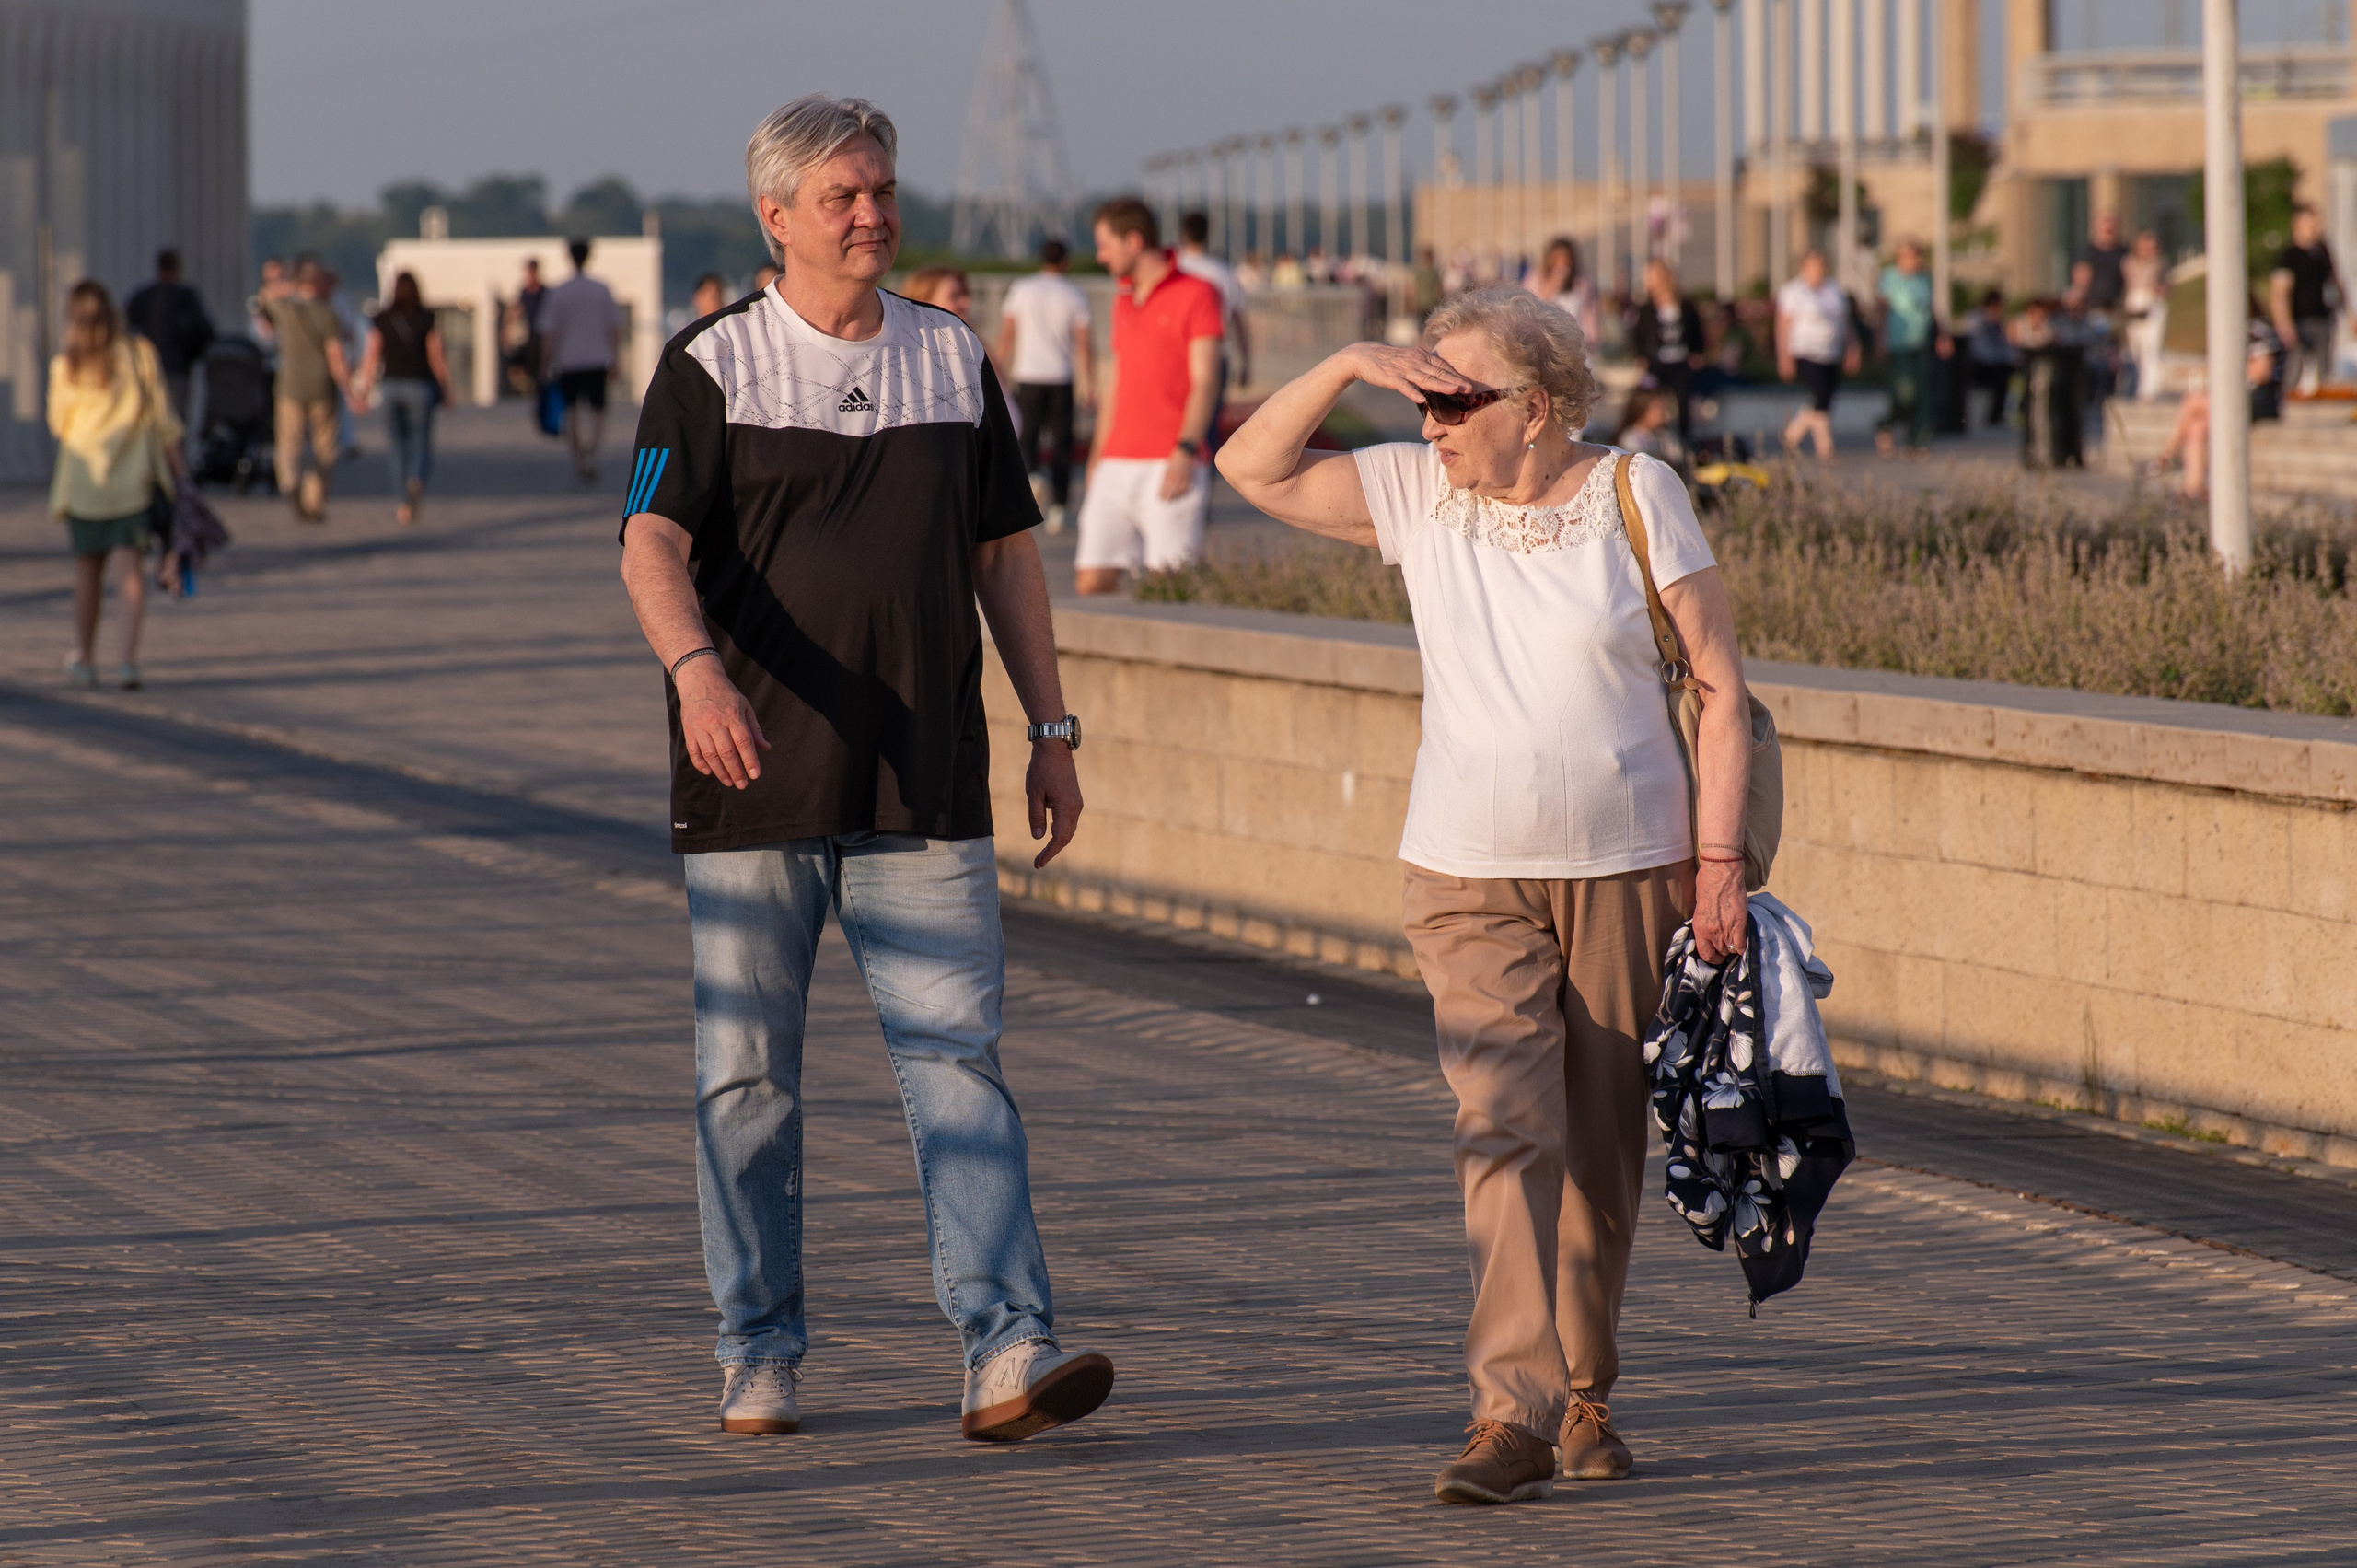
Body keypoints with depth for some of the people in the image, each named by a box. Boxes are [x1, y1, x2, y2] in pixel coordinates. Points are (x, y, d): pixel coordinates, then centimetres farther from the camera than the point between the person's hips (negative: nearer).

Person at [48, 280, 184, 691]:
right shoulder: (141, 354, -6)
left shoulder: (65, 367, -7)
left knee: (88, 568, 14)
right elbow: (162, 415, -2)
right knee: (129, 565, -3)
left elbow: (58, 424, 3)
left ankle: (84, 658, 26)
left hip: (83, 470, 0)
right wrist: (175, 460, 6)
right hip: (134, 473, 0)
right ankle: (129, 656, -18)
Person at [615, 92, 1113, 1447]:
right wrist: (696, 669, -33)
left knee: (958, 1059, -7)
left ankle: (1009, 1353, -14)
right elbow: (653, 544, -13)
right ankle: (762, 1357, 15)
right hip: (756, 785, -2)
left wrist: (1053, 731, 12)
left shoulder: (958, 361, 11)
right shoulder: (711, 370, 0)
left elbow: (1006, 551, 17)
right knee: (748, 1076, 4)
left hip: (926, 789, 2)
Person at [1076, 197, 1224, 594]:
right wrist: (1095, 465, 23)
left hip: (1170, 467, -7)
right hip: (1117, 468, 7)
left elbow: (1205, 382, -9)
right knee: (1092, 582, -2)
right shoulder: (1123, 301, 20)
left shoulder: (1196, 294, -2)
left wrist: (1185, 450, -20)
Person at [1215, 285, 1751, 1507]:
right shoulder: (1417, 492, 2)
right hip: (1469, 876, 1)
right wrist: (1352, 364, -11)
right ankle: (1513, 1417, -20)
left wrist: (1719, 859, -8)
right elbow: (1252, 469, 0)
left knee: (1602, 1151, 8)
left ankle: (1582, 1394, 25)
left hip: (1626, 868, 0)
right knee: (1508, 1132, -14)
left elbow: (1719, 686, -3)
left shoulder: (1637, 496, -5)